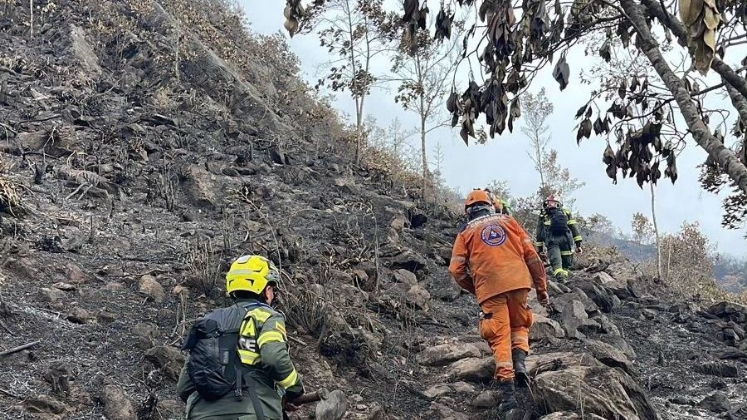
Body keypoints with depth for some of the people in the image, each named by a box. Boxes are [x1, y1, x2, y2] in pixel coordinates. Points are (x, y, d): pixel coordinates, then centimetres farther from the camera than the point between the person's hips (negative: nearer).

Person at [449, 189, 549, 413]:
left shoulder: (466, 232, 15)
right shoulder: (509, 221, 19)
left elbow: (457, 270, 6)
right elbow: (532, 255, 12)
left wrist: (475, 290, 22)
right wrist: (541, 288, 16)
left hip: (490, 288, -1)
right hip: (518, 282, 2)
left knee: (500, 338, 3)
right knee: (520, 325, 24)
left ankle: (508, 393, -6)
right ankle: (519, 362, -2)